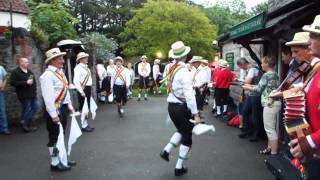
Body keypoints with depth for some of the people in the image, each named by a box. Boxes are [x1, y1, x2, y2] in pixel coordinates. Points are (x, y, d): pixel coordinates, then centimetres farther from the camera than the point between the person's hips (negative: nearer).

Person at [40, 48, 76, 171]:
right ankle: (55, 163, 17)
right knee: (54, 137, 3)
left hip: (63, 108, 9)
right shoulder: (47, 75, -19)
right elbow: (48, 97, -22)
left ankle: (60, 159, 33)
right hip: (55, 110, -9)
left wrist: (70, 106, 15)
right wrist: (54, 115, -23)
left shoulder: (60, 72, 9)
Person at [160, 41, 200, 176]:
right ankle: (179, 168, 18)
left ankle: (166, 151, 15)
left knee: (181, 131, 28)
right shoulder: (184, 71, -20)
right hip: (181, 107, -7)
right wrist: (196, 113, -20)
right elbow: (189, 95, -24)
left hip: (171, 105, 7)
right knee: (187, 137, 10)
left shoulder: (172, 69, 2)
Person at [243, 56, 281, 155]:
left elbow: (259, 89, -8)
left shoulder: (266, 75, -14)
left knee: (270, 129, -5)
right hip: (274, 103, 10)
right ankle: (270, 148, 28)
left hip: (270, 104, -10)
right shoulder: (275, 74, 14)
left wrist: (248, 88, 7)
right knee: (270, 128, 18)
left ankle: (274, 153, 0)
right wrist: (250, 85, 17)